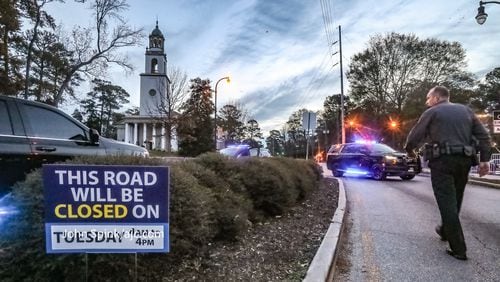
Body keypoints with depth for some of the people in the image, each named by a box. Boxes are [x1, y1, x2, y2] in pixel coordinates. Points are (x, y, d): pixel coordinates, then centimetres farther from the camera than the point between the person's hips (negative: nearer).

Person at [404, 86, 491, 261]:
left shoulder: (432, 112, 2)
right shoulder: (466, 110, 17)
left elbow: (415, 135, 2)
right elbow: (483, 136, 10)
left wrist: (409, 149, 21)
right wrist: (484, 159, 8)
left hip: (443, 161, -6)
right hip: (464, 160, 6)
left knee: (447, 203, -3)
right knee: (454, 201, 20)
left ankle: (459, 249, -3)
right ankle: (445, 231, 39)